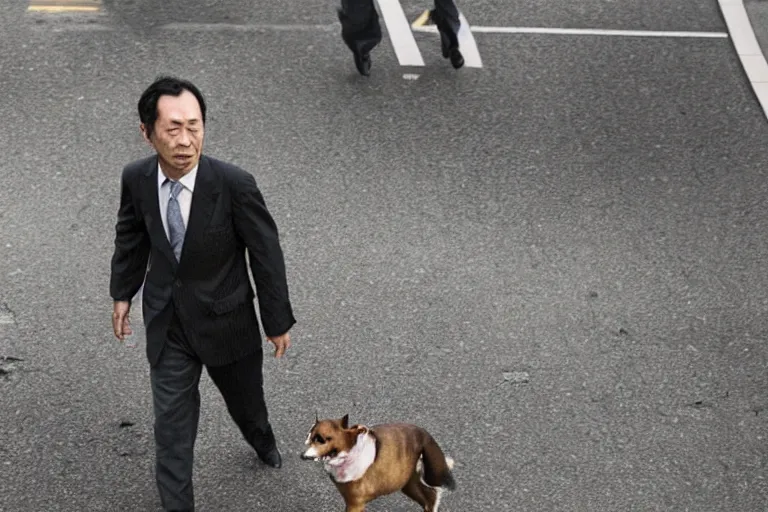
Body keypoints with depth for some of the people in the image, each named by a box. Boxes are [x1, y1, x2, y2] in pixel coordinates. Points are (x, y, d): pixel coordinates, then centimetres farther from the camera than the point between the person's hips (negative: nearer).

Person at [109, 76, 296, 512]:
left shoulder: (235, 184, -26)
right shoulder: (136, 178, -15)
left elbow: (266, 253, -15)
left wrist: (278, 322, -7)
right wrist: (123, 293, 14)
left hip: (225, 320, -1)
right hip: (167, 324, 1)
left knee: (245, 397, 24)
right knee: (172, 426, 4)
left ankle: (262, 439, 60)